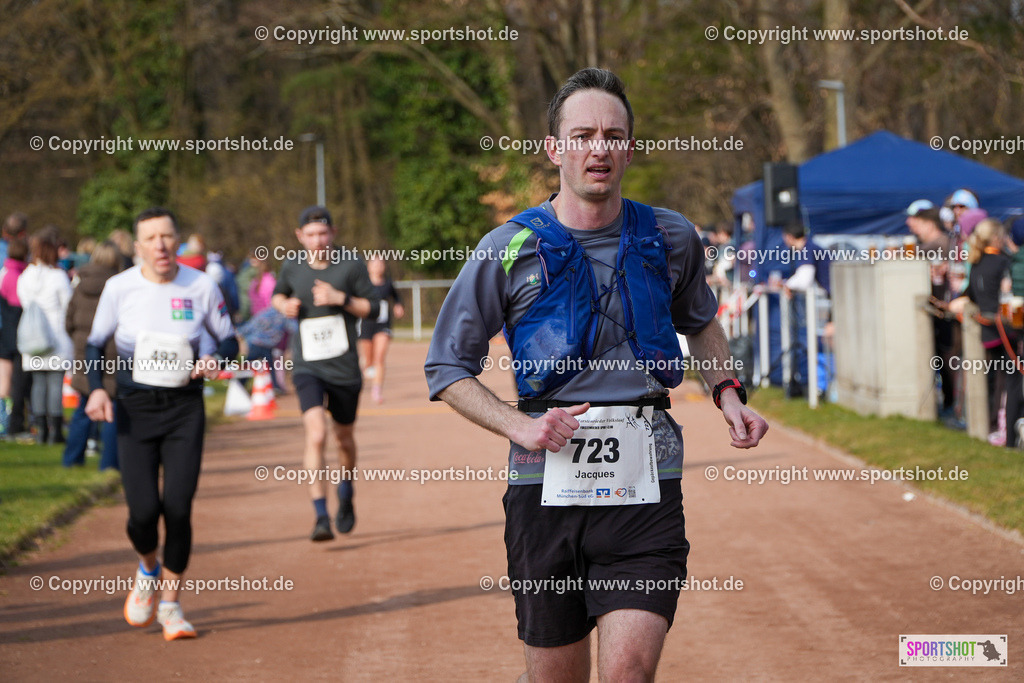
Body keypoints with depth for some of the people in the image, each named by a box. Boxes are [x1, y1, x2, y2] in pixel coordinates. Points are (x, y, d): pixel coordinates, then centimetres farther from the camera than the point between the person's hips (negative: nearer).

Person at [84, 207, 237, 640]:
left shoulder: (202, 288, -3)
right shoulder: (119, 287, -3)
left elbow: (228, 341, 9)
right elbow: (95, 343, 8)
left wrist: (213, 360, -14)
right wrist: (96, 388, -8)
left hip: (184, 409, 0)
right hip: (135, 409, 0)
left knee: (178, 507, -9)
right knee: (144, 511, -10)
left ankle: (170, 604, 9)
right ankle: (148, 570, 25)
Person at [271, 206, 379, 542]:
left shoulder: (352, 265, -5)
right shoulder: (292, 268, 1)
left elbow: (373, 309, -3)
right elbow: (278, 294, 21)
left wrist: (340, 299, -18)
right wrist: (284, 305, -2)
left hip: (344, 368, 1)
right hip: (307, 367, 0)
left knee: (344, 438, 15)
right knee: (316, 434, -21)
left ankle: (345, 495, 46)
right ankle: (321, 517, -21)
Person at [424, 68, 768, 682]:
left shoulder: (671, 239, 8)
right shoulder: (509, 250, 0)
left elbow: (700, 320, 30)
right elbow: (447, 368, 5)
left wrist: (727, 392, 12)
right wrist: (520, 426, -10)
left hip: (646, 480, 1)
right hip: (547, 483, 0)